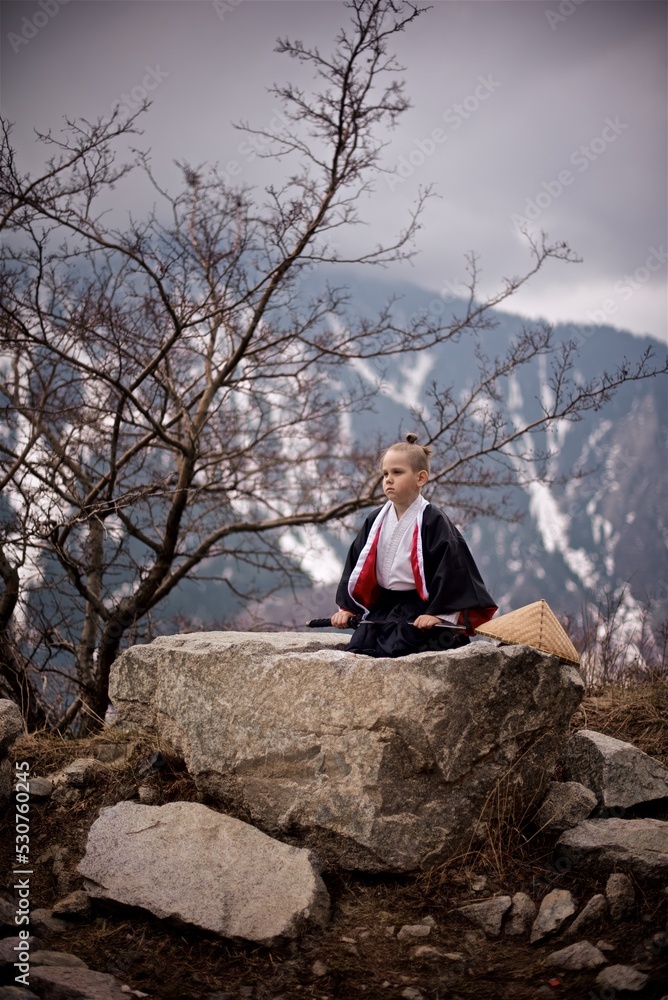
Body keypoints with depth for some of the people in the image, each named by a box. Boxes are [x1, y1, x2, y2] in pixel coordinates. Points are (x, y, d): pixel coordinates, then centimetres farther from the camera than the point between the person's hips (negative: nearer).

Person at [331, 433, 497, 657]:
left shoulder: (433, 520, -10)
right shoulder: (376, 521, 8)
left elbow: (449, 568, -14)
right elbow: (357, 565, 13)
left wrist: (437, 612, -19)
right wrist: (346, 607, 9)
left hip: (419, 609, -6)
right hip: (381, 606, 6)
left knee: (393, 653, -24)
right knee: (356, 651, -11)